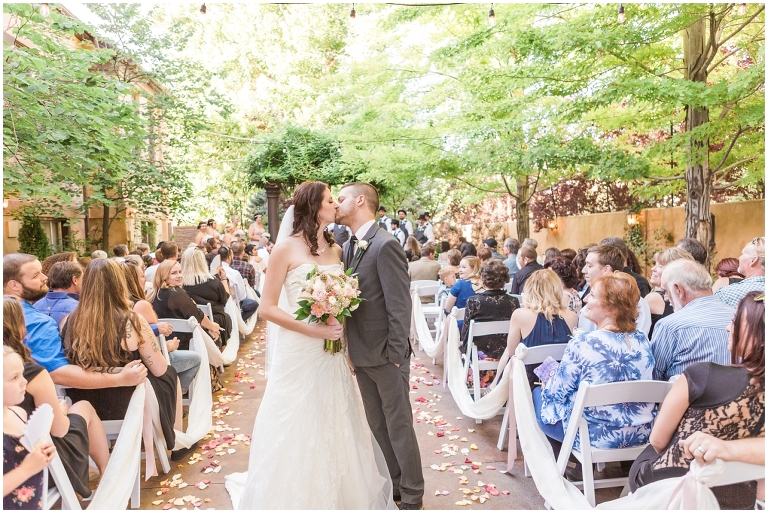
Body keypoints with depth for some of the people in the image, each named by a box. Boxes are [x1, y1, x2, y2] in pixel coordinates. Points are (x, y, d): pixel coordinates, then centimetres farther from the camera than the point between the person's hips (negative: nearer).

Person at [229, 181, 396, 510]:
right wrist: (312, 329, -17)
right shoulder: (287, 248, -8)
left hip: (333, 353, 5)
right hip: (300, 354, -5)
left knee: (334, 429, 14)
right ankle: (299, 498, 26)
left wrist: (349, 345, 3)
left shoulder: (336, 249, 7)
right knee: (298, 432, 6)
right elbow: (267, 308, -9)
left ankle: (337, 494, 33)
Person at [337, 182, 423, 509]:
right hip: (362, 354, 8)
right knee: (378, 425, 18)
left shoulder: (385, 245, -17)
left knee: (398, 426, 7)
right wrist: (350, 347, 4)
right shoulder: (348, 248, 9)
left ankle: (411, 496, 23)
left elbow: (400, 305, -18)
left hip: (385, 355, -8)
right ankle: (393, 484, 34)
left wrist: (395, 355, -18)